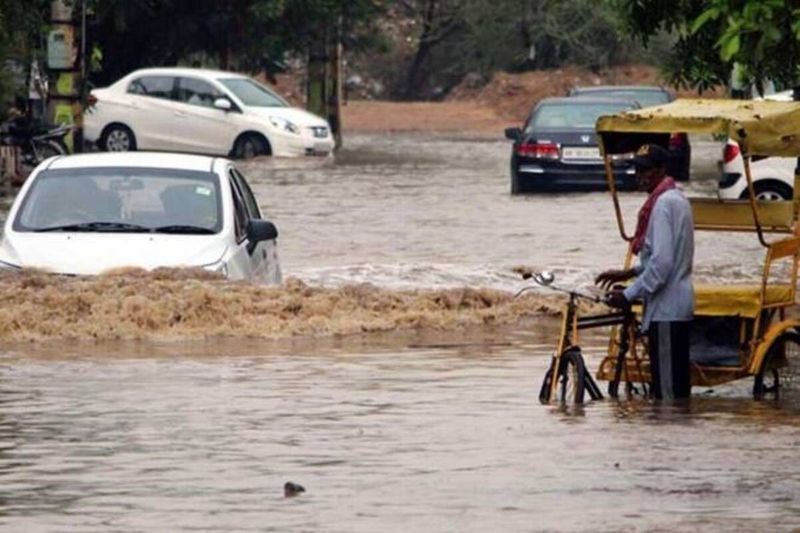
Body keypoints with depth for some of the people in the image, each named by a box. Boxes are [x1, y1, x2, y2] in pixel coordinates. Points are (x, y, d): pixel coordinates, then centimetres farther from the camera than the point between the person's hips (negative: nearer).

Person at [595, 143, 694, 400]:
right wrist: (629, 273, 19)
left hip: (666, 310, -10)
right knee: (678, 384, 12)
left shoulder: (663, 203, -15)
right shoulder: (676, 199, 16)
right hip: (679, 304, 10)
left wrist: (629, 294, -15)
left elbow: (662, 262, -22)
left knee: (666, 389, -8)